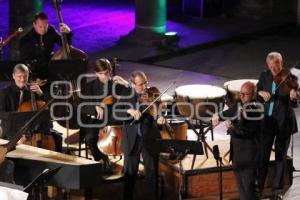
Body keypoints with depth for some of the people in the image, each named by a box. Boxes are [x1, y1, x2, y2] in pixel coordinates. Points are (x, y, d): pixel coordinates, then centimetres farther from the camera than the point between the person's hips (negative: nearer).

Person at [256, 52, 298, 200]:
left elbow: (293, 105, -15)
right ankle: (258, 187, 19)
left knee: (281, 157, 7)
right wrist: (260, 93, -22)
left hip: (283, 123, -2)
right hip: (267, 121, 2)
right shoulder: (264, 76, -1)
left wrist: (293, 98, -38)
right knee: (263, 155, 7)